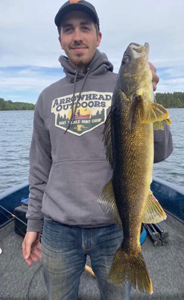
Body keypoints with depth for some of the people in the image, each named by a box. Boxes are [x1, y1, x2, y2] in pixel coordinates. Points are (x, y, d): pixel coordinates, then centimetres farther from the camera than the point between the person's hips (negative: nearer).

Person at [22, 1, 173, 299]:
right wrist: (33, 222, 9)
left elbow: (159, 152, -10)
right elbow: (40, 166, 8)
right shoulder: (48, 96, 5)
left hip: (116, 227, -1)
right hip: (57, 229, 2)